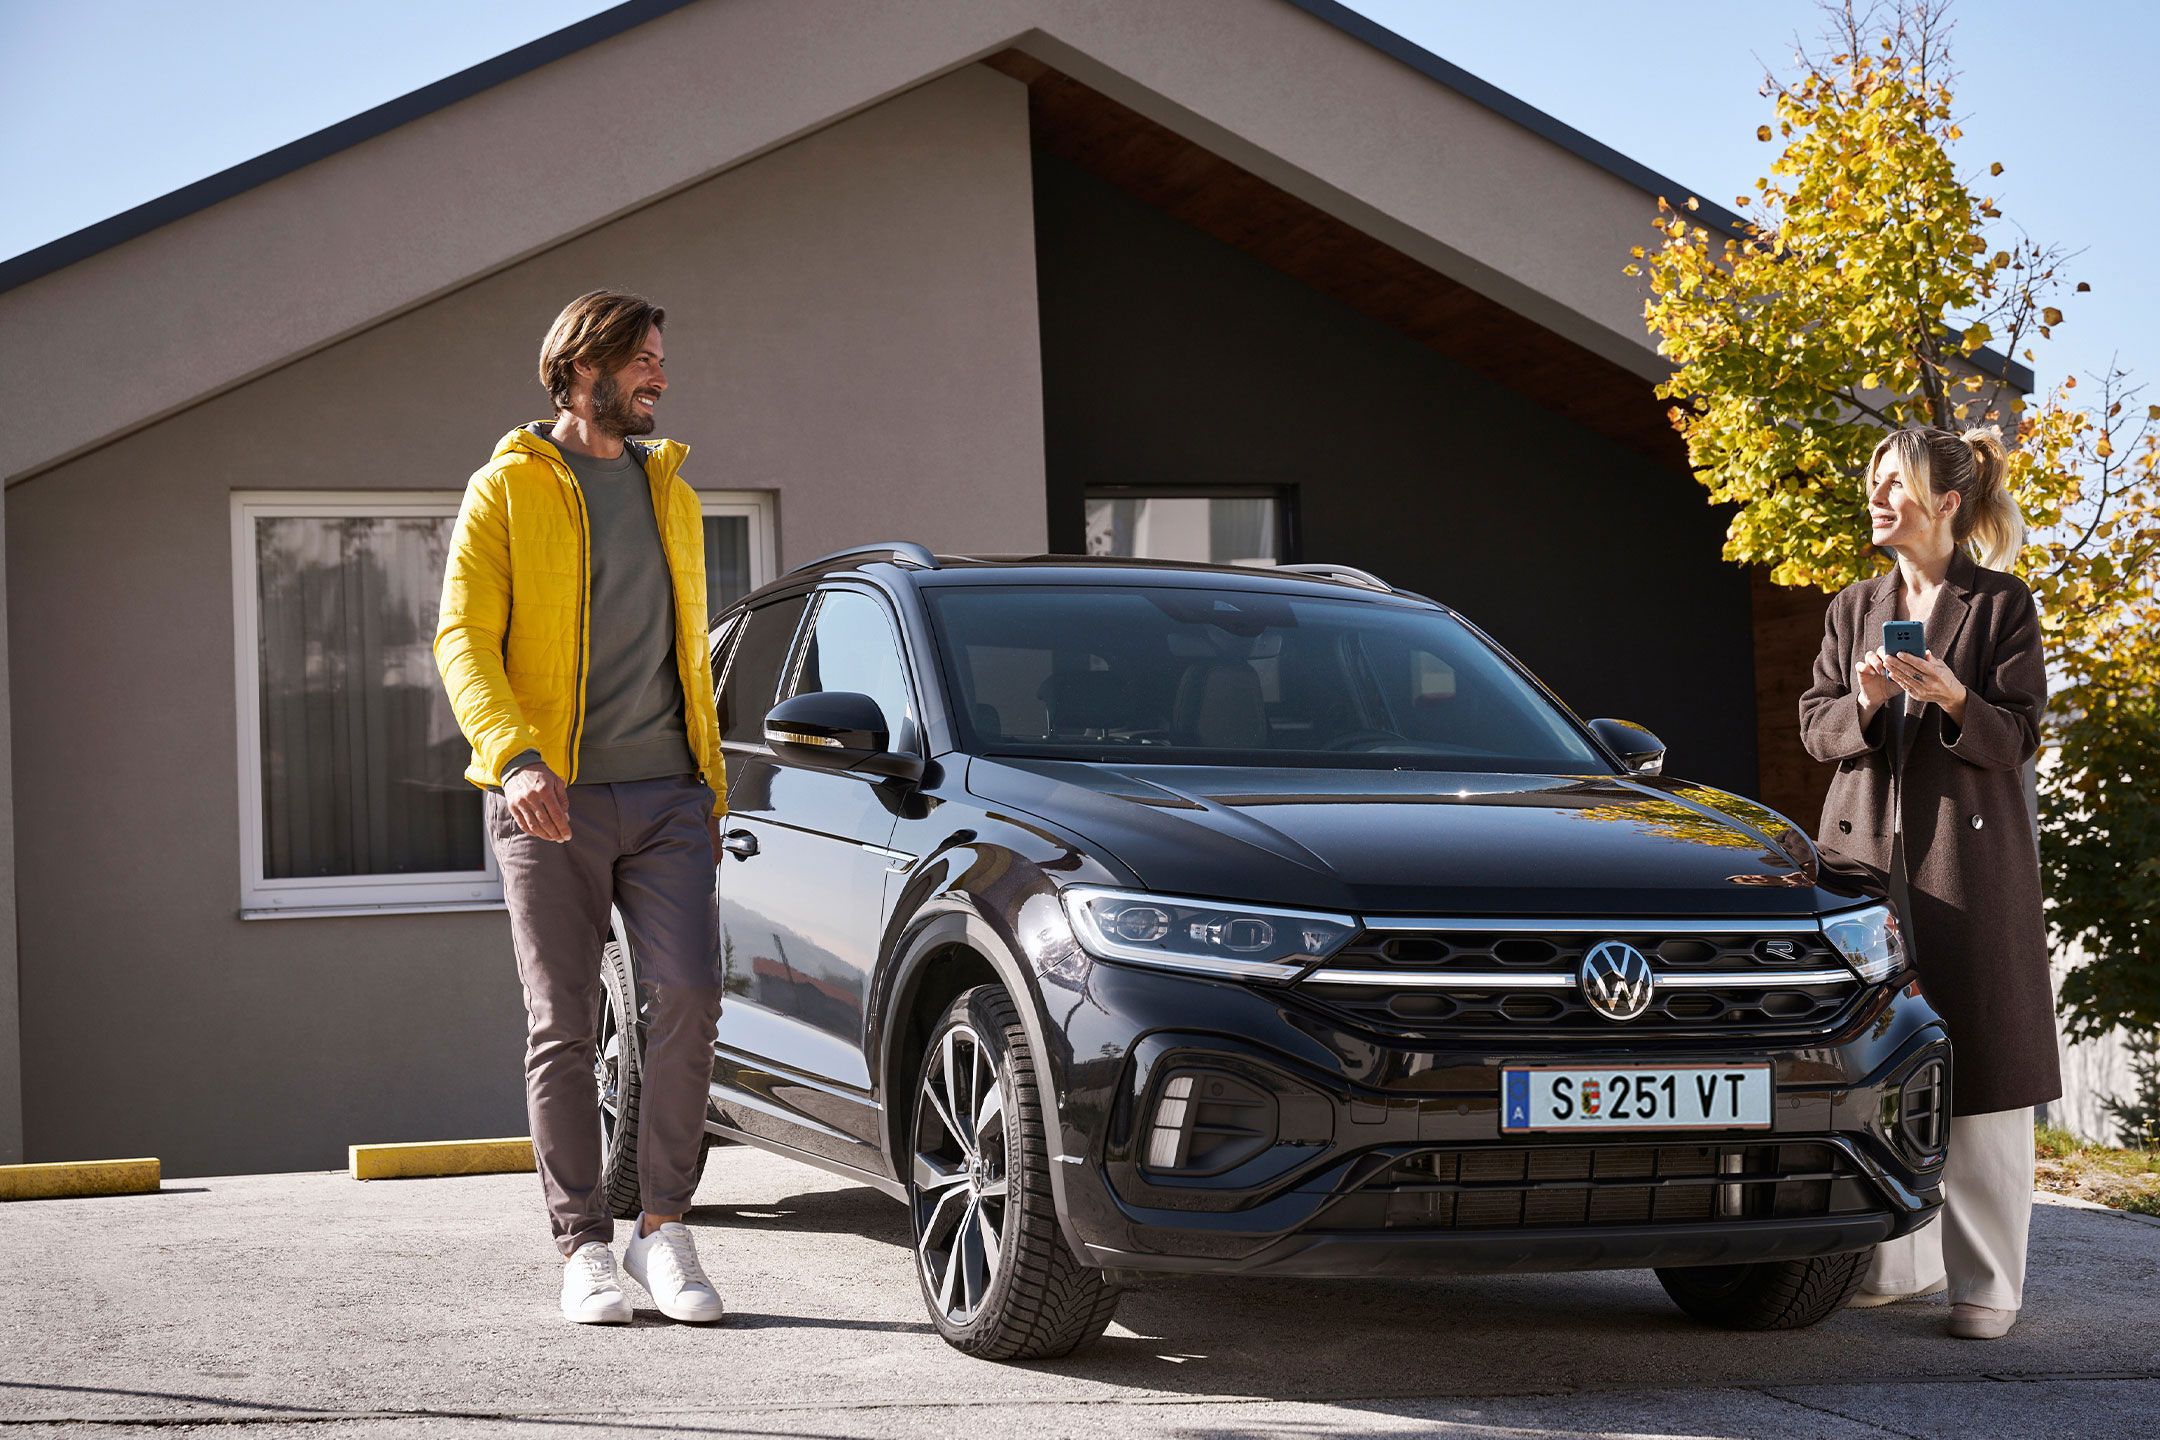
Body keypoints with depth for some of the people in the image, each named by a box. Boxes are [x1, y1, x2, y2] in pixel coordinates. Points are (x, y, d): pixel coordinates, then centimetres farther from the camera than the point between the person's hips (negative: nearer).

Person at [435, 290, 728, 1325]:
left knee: (689, 996, -11)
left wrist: (710, 783, 18)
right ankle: (584, 1249, 6)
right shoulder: (507, 488, 2)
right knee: (563, 1026, -1)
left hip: (664, 794, 4)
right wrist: (515, 756, -22)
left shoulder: (670, 492, 19)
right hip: (549, 805, -3)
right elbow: (462, 639, -7)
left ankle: (663, 1229, 1)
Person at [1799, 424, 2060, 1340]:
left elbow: (2016, 740, -4)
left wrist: (1952, 698, -22)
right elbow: (1814, 728, 10)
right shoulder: (1854, 609, 14)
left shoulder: (2001, 605, 0)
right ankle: (1901, 1260, 16)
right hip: (1868, 850, 5)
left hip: (1968, 853, -4)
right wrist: (1863, 704, -11)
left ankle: (1987, 1281, 3)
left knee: (1979, 1065, -3)